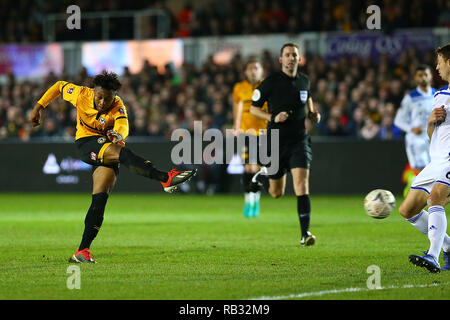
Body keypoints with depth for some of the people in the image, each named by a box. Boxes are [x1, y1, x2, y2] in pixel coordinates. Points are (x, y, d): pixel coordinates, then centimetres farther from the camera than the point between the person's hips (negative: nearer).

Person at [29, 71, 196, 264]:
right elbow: (59, 87, 11)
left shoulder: (118, 107, -14)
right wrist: (39, 107, 10)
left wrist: (118, 135, -57)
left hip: (108, 147, 1)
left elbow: (123, 128, -34)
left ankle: (82, 251, -11)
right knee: (122, 152, -31)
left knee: (100, 199, -13)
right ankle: (166, 179, -45)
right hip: (85, 143, -1)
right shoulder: (81, 95, -9)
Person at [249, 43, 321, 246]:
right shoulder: (271, 82, -7)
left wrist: (313, 114, 6)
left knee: (302, 183, -17)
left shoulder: (304, 81, 6)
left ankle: (305, 234, -18)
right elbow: (253, 108, 0)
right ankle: (264, 174, 45)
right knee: (277, 193, 9)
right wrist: (273, 117, -17)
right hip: (276, 140, -2)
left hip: (299, 140, 2)